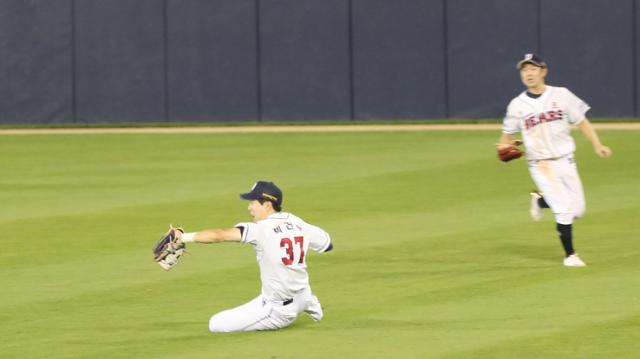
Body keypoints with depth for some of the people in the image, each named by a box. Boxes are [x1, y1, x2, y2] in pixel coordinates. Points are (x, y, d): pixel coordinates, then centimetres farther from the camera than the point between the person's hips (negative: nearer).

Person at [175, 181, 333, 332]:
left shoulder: (260, 229, -20)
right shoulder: (298, 223, 0)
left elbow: (220, 235, -30)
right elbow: (327, 244, 14)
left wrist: (184, 237, -30)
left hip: (278, 310, -8)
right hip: (302, 297, 8)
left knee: (216, 324, -5)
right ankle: (308, 303, 33)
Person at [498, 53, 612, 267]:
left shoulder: (561, 95, 0)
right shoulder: (517, 105, 0)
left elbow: (581, 121, 3)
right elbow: (508, 135, 8)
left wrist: (597, 145, -6)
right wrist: (504, 147, -15)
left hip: (565, 161, 2)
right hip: (540, 166, -2)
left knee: (577, 210, 2)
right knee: (564, 211, -12)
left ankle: (540, 200, 28)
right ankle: (569, 255, 5)